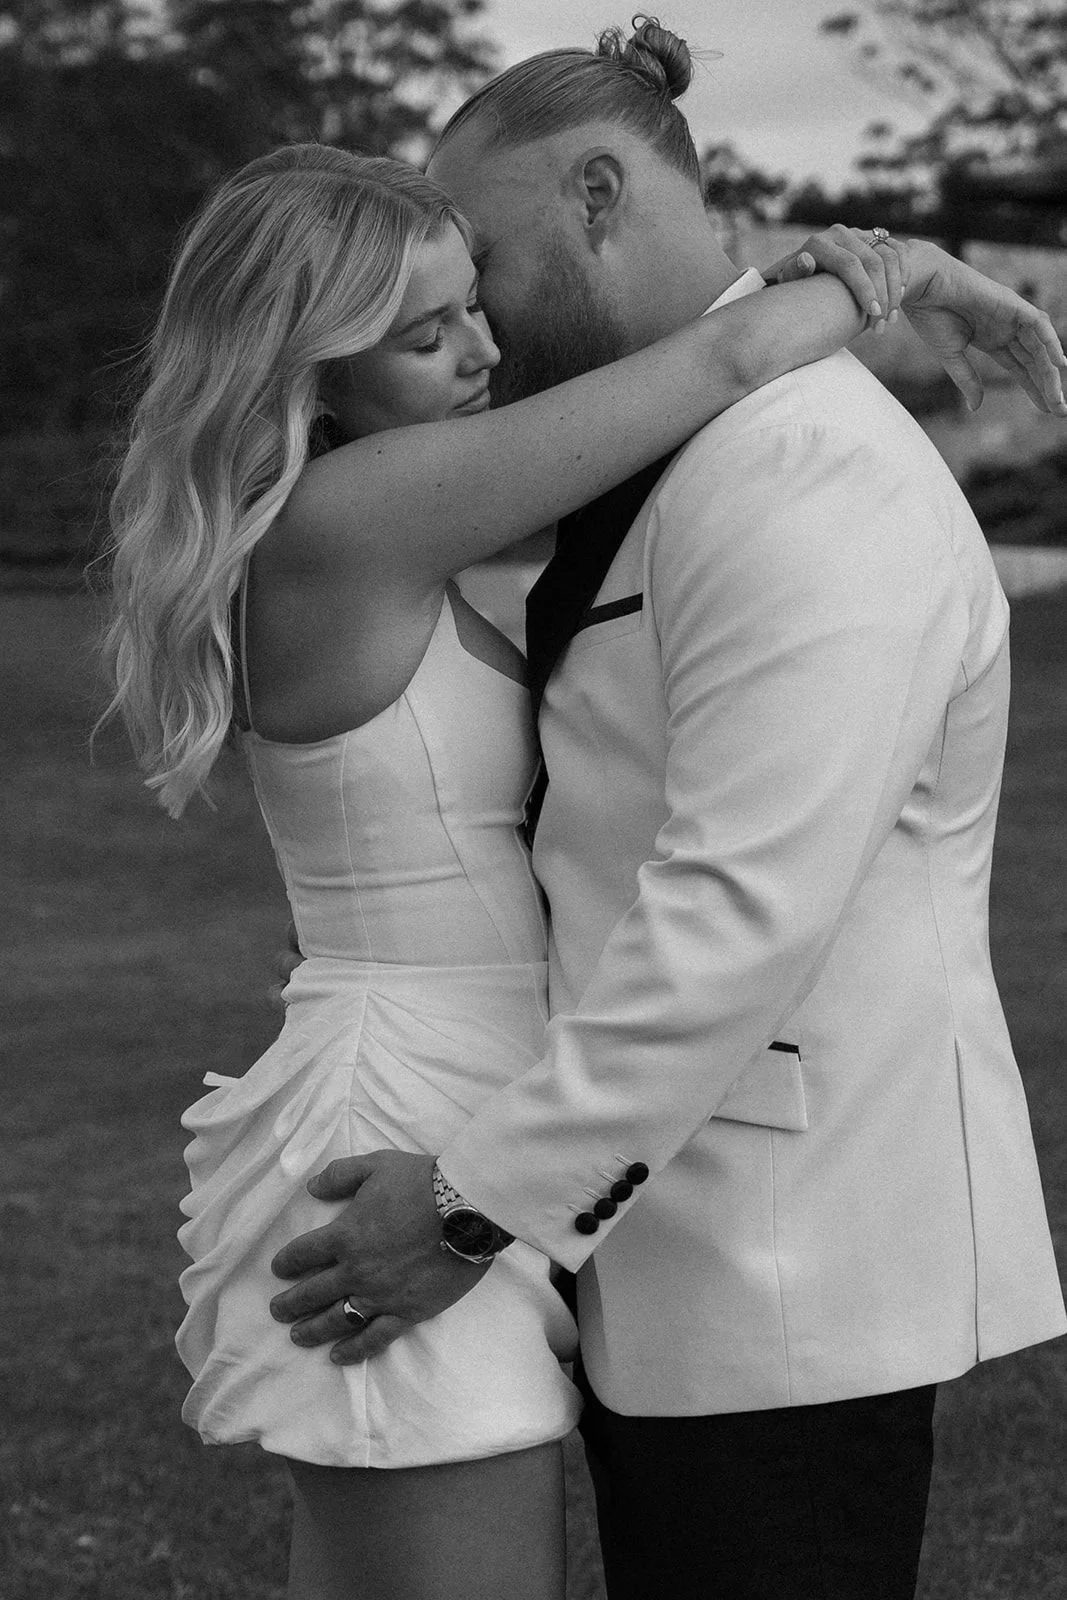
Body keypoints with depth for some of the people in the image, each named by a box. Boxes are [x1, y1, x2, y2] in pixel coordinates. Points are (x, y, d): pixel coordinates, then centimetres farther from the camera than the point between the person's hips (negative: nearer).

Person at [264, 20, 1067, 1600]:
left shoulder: (810, 477, -19)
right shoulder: (651, 467, 15)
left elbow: (741, 918, -25)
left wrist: (482, 1204, -20)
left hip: (791, 1279, -10)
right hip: (667, 1241, 10)